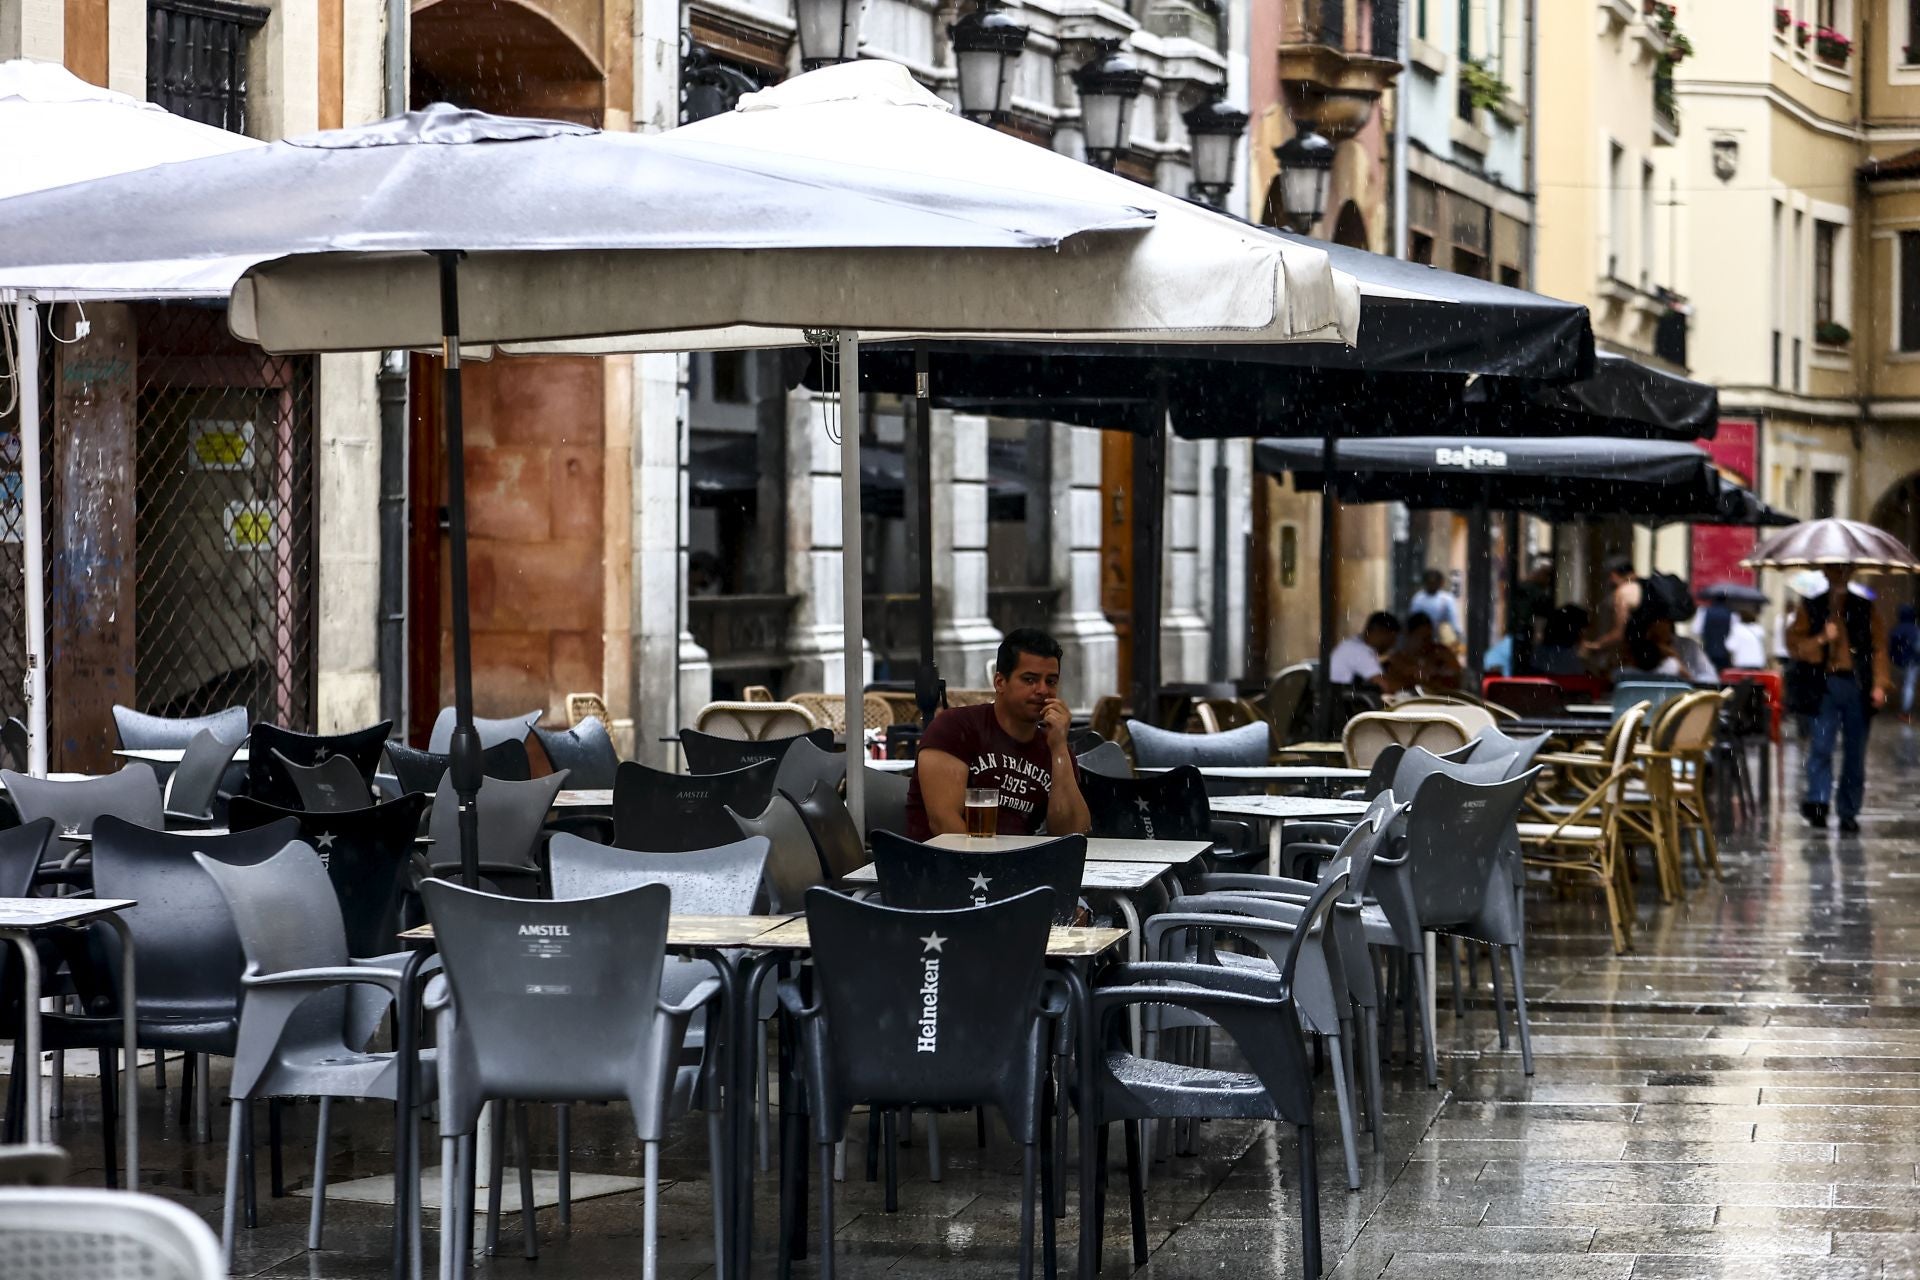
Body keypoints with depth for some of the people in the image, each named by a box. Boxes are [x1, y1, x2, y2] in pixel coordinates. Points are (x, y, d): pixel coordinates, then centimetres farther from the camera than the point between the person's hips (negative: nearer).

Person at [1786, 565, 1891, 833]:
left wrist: (1880, 684, -4)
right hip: (1824, 684, -1)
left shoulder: (1865, 608, 11)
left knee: (1855, 752, 3)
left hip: (1857, 686, 1)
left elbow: (1879, 647, 7)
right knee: (1821, 745, -16)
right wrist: (1821, 639, -12)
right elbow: (1794, 643, 5)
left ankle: (1849, 813, 9)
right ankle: (1817, 800, -18)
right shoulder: (1810, 607, 9)